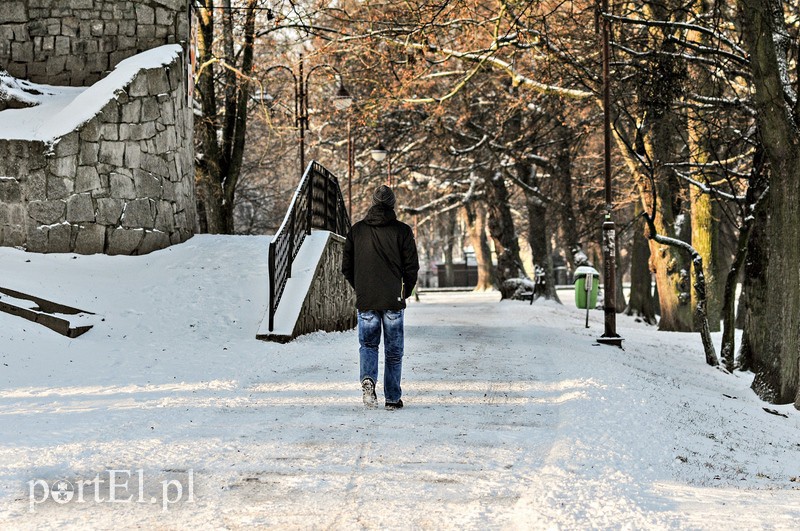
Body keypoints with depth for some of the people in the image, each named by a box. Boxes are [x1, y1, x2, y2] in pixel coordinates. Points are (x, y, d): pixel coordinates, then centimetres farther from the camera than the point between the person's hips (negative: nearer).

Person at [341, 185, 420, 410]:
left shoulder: (357, 230, 3)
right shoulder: (402, 231, -3)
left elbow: (346, 267, 7)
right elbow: (412, 267, -4)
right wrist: (406, 292, 12)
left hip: (365, 300, 1)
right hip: (393, 300, -1)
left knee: (368, 344, 14)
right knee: (393, 350, 9)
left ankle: (368, 378, -14)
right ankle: (393, 398, 10)